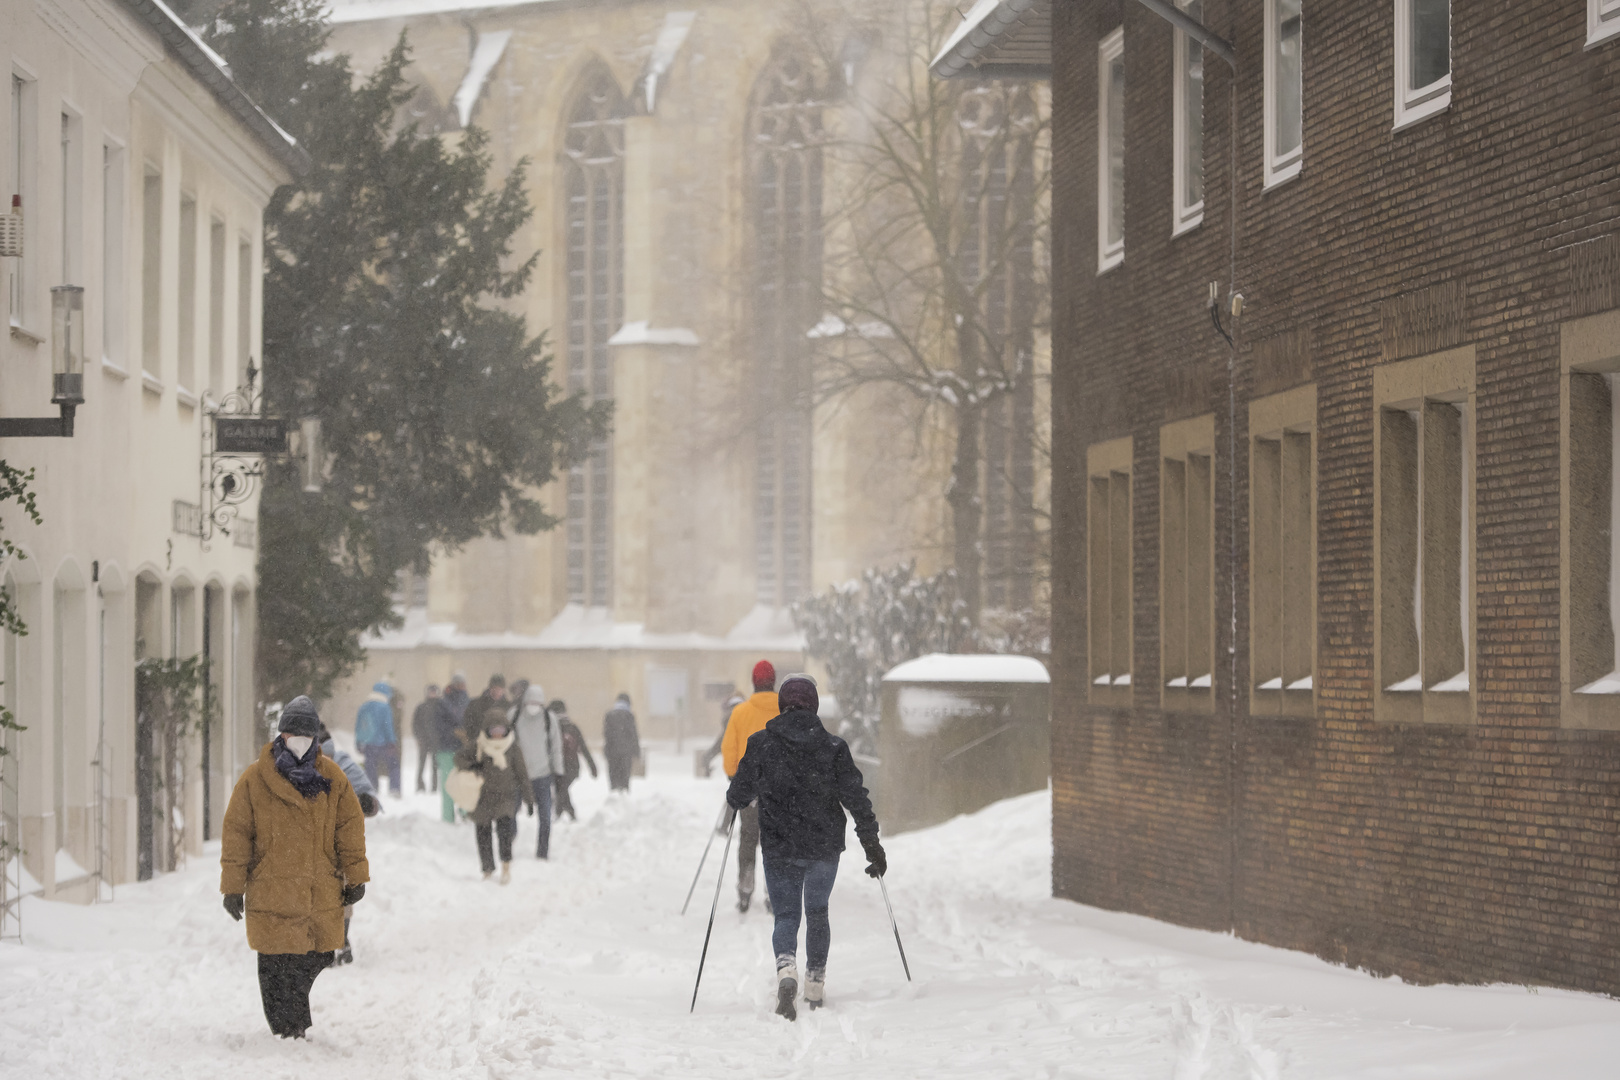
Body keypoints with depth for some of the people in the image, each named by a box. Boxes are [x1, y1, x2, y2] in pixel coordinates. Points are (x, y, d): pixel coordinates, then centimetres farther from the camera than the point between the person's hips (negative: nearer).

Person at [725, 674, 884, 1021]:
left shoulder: (760, 744, -7)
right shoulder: (833, 747, -6)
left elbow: (739, 795, -1)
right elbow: (856, 797, -7)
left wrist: (734, 799, 24)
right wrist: (872, 844, -2)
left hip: (779, 848, -1)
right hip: (825, 846, 1)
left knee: (786, 915, 7)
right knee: (817, 913, 20)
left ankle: (786, 969, -22)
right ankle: (815, 988, 23)